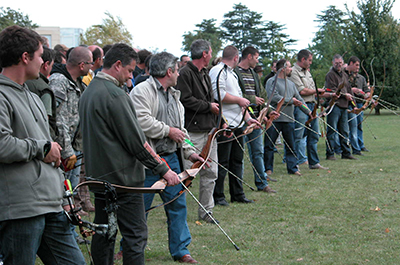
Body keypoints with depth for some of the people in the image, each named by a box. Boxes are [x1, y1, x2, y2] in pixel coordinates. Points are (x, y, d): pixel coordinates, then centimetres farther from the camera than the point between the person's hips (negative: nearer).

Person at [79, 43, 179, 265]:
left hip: (99, 174, 9)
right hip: (123, 178, -9)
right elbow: (136, 140, -17)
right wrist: (163, 169, -10)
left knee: (103, 234, 14)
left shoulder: (88, 93, 12)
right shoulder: (114, 95, -18)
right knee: (135, 234, -5)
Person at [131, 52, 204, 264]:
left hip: (171, 158, 8)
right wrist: (168, 131, -15)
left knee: (178, 204, 8)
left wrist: (189, 152, 11)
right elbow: (141, 121, -23)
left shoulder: (174, 95, 19)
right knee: (140, 206, 1)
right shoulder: (142, 91, -10)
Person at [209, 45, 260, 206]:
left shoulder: (232, 74, 22)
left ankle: (237, 194, 23)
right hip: (224, 125, -10)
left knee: (237, 160, 14)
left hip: (237, 124, 10)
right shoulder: (218, 71, -10)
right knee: (222, 162, -5)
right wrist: (239, 100, -11)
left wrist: (248, 118, 13)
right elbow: (219, 95, -23)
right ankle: (217, 197, 3)